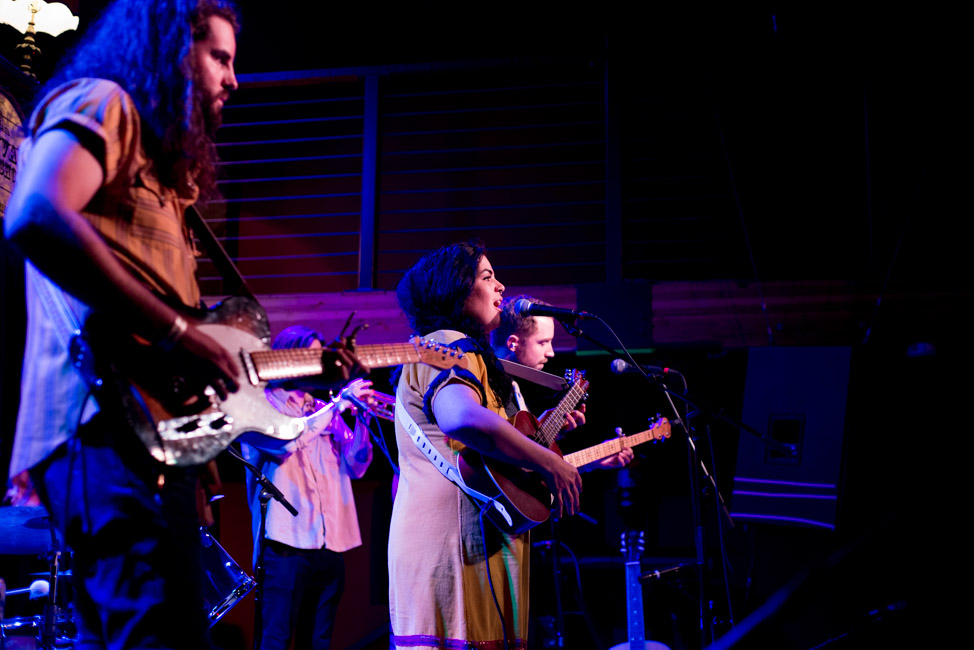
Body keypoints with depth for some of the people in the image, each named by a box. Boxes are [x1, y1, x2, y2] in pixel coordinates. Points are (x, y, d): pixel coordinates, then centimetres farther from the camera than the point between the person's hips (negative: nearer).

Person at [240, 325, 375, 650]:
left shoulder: (327, 411, 19)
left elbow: (356, 466, 11)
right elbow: (283, 442, -16)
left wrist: (363, 418, -4)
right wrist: (339, 404, -15)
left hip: (330, 545, 6)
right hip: (286, 541, -5)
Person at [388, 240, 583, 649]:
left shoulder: (460, 350, 25)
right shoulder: (449, 347, -8)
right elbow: (465, 419, -31)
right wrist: (549, 462, -22)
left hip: (479, 542, 10)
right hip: (454, 543, -10)